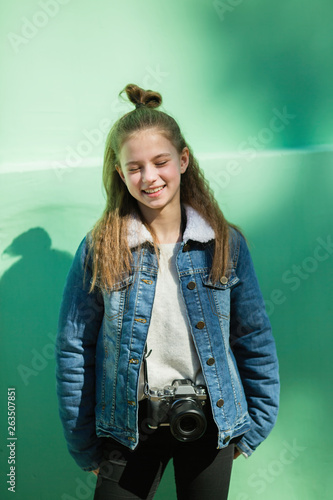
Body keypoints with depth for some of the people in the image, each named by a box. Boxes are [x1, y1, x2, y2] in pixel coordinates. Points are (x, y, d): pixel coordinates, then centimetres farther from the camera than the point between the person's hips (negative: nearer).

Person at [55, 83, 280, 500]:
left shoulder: (227, 244, -6)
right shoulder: (98, 250, -9)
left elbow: (255, 340, 1)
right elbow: (74, 351, -5)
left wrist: (255, 427, 3)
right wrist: (84, 446, -3)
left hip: (210, 421, 1)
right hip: (130, 427, 0)